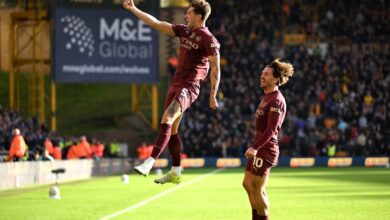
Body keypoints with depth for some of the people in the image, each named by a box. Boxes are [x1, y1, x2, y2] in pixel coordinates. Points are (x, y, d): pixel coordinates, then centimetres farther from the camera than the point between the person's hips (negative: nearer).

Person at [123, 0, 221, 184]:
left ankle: (149, 163, -31)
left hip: (189, 87, -9)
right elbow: (157, 24, 14)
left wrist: (213, 95, -13)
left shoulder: (208, 39, -9)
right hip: (175, 84, 9)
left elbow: (215, 68, -10)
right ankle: (176, 172, 17)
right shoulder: (184, 31, 13)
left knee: (166, 119, -24)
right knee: (171, 130, 10)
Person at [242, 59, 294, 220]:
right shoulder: (267, 97, 15)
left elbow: (271, 129, -24)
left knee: (257, 190, -5)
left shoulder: (276, 101, -17)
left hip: (266, 149, -10)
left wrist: (255, 147, -31)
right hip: (260, 148, 10)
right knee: (248, 184, 15)